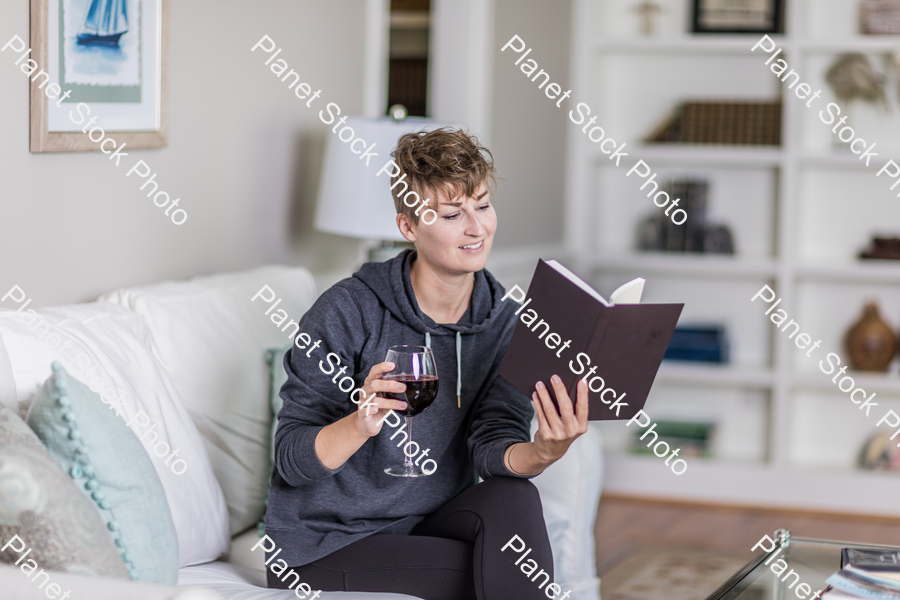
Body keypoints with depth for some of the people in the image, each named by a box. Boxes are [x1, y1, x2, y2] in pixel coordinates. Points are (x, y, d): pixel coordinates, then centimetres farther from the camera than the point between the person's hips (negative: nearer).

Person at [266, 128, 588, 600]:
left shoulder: (504, 325, -1)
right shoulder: (348, 312, -16)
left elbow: (492, 445, -13)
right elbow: (291, 460, -16)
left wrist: (540, 453, -36)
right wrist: (361, 423, -37)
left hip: (425, 523, 5)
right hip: (323, 549, -5)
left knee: (513, 496, -25)